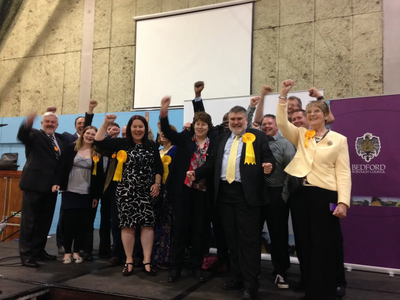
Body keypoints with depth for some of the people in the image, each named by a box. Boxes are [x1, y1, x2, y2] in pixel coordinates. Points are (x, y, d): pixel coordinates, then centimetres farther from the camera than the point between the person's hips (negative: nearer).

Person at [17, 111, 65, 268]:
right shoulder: (35, 135, -1)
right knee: (29, 220, 1)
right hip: (34, 184, -6)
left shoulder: (59, 139, 16)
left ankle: (39, 250, 26)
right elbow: (22, 135, -24)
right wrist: (28, 123, -45)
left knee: (45, 221, 14)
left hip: (50, 186, 6)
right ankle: (26, 254, 7)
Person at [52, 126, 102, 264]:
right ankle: (67, 252, 13)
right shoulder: (71, 148, 1)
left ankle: (76, 252, 17)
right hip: (69, 190, -1)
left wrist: (96, 195, 1)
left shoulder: (97, 154, 3)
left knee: (82, 222, 5)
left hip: (86, 193, 1)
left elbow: (98, 176, 2)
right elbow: (61, 166, 0)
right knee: (69, 221, 1)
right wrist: (57, 182, -11)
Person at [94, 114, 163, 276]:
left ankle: (147, 261, 6)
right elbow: (99, 142, -4)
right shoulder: (122, 143, 3)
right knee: (127, 225, 2)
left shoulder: (152, 145, 9)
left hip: (147, 192, 2)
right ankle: (129, 261, 14)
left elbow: (158, 167, 10)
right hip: (127, 191, -1)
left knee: (147, 224, -3)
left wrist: (157, 184, -1)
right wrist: (106, 124, -12)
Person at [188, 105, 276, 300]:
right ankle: (238, 277, 26)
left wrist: (269, 166, -26)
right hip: (225, 193, 6)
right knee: (231, 238, 13)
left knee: (248, 239, -2)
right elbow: (212, 162, 16)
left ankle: (251, 284, 8)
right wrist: (196, 174, 6)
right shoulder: (223, 138, 17)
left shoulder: (258, 136, 3)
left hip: (247, 194, -5)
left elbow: (268, 158, -4)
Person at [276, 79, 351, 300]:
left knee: (325, 246, 3)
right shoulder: (300, 136, 10)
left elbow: (343, 173, -3)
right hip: (302, 194, 3)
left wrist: (343, 202, -11)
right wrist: (283, 96, -10)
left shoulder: (339, 140, 2)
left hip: (325, 196, -3)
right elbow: (282, 123, -5)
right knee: (306, 244, 12)